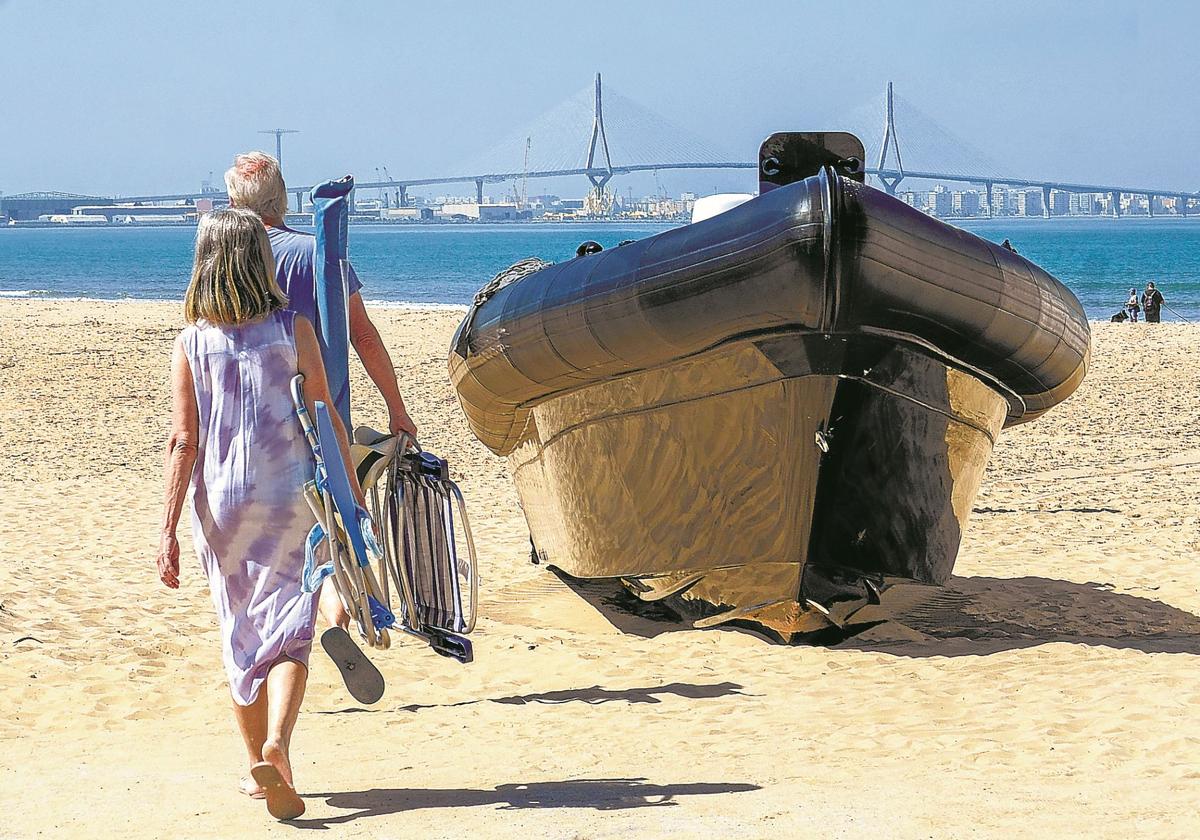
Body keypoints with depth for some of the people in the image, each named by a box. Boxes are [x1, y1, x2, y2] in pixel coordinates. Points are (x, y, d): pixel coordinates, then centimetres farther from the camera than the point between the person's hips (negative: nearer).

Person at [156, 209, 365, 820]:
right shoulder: (293, 329, -4)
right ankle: (276, 747, -24)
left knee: (239, 637, 15)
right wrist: (352, 491, 7)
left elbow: (183, 441, -7)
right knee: (287, 634, 0)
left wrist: (168, 530, -6)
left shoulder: (190, 343, -3)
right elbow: (325, 417, -4)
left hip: (220, 506, 2)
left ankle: (260, 767, 23)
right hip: (291, 501, -1)